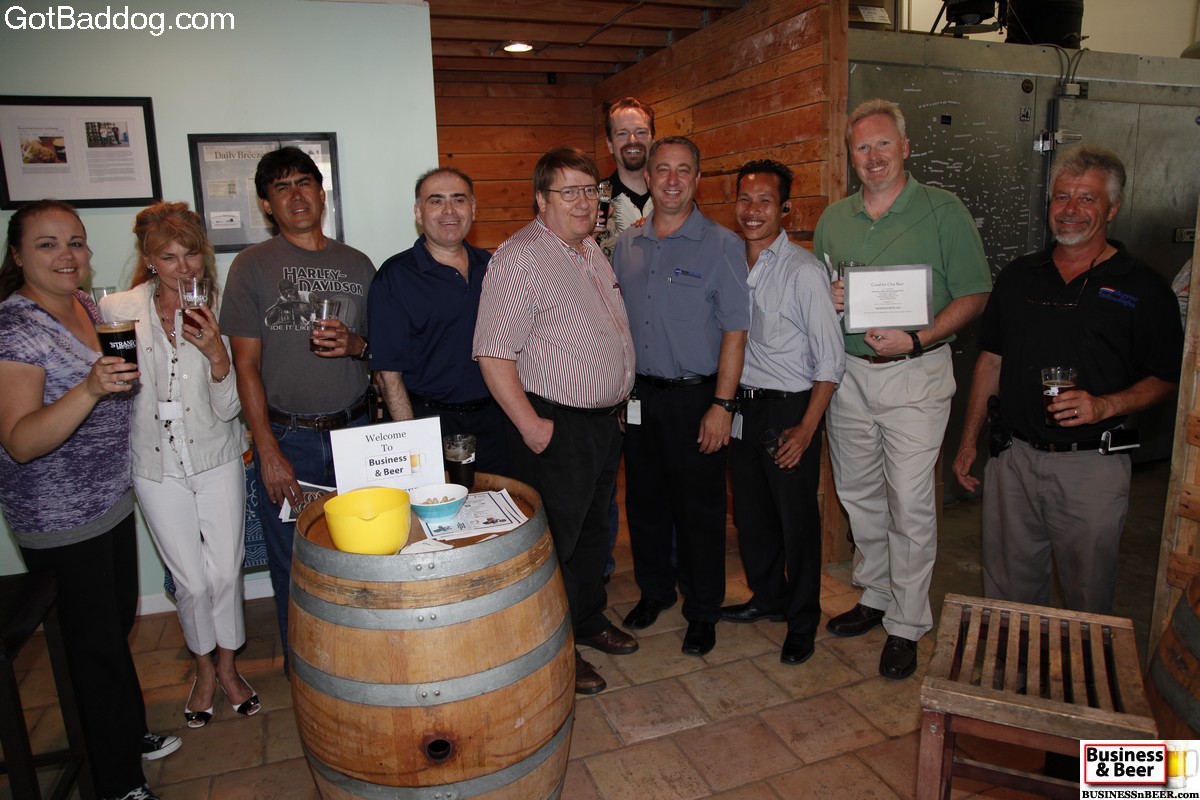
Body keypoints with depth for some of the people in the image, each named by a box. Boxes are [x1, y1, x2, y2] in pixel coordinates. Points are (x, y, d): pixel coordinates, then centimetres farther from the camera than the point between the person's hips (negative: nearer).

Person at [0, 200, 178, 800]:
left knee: (118, 623, 21)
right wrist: (90, 388, -39)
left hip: (111, 498, 8)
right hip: (59, 521, -8)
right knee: (96, 644, 4)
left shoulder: (85, 305, 5)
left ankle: (129, 734, 41)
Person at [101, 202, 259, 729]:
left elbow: (228, 409, -10)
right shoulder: (118, 310, -7)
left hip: (217, 458, 0)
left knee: (226, 572, 5)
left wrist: (218, 355, -23)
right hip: (156, 465, 0)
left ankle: (228, 666, 31)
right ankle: (204, 669, 33)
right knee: (192, 581, 6)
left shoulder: (218, 312, -8)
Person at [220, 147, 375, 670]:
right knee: (295, 567, 7)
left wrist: (354, 344, -10)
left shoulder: (357, 265, 9)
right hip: (287, 436, -2)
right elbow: (246, 366, -3)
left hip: (353, 431, 2)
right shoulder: (252, 265, 0)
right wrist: (269, 452, -9)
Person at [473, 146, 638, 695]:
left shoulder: (592, 250, 12)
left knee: (594, 529, 20)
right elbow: (493, 354, -21)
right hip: (555, 429, -8)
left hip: (605, 421, 9)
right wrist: (530, 425, -22)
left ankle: (589, 621, 39)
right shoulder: (519, 258, -16)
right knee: (558, 538, 4)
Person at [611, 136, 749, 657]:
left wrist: (721, 405, -15)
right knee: (644, 500, 16)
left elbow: (735, 331, -9)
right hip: (638, 396, 5)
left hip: (695, 397, -4)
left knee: (699, 510, 6)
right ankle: (654, 590, 37)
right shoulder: (626, 246, 8)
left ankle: (702, 612, 24)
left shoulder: (722, 245, -6)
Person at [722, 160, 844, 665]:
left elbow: (830, 360, -12)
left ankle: (803, 620, 24)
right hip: (742, 405, 6)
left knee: (797, 519, 5)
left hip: (790, 410, -6)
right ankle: (768, 596, 39)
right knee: (751, 511, 17)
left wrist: (806, 428, -16)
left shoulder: (804, 271, -13)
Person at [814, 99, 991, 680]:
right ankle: (875, 596, 32)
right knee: (858, 495, 14)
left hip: (915, 376, -5)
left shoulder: (944, 211, -4)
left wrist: (916, 341, -18)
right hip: (847, 372, 5)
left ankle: (906, 626, 13)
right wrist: (826, 302, -6)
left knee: (910, 505, -2)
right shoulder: (833, 219, 9)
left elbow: (974, 296, -5)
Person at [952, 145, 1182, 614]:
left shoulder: (1143, 288, -1)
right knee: (1008, 591, 13)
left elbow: (1166, 379, 1)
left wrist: (1105, 405, -19)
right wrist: (969, 441, 9)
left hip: (1092, 465, -2)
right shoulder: (1018, 277, 9)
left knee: (1088, 598, 10)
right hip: (1013, 456, 3)